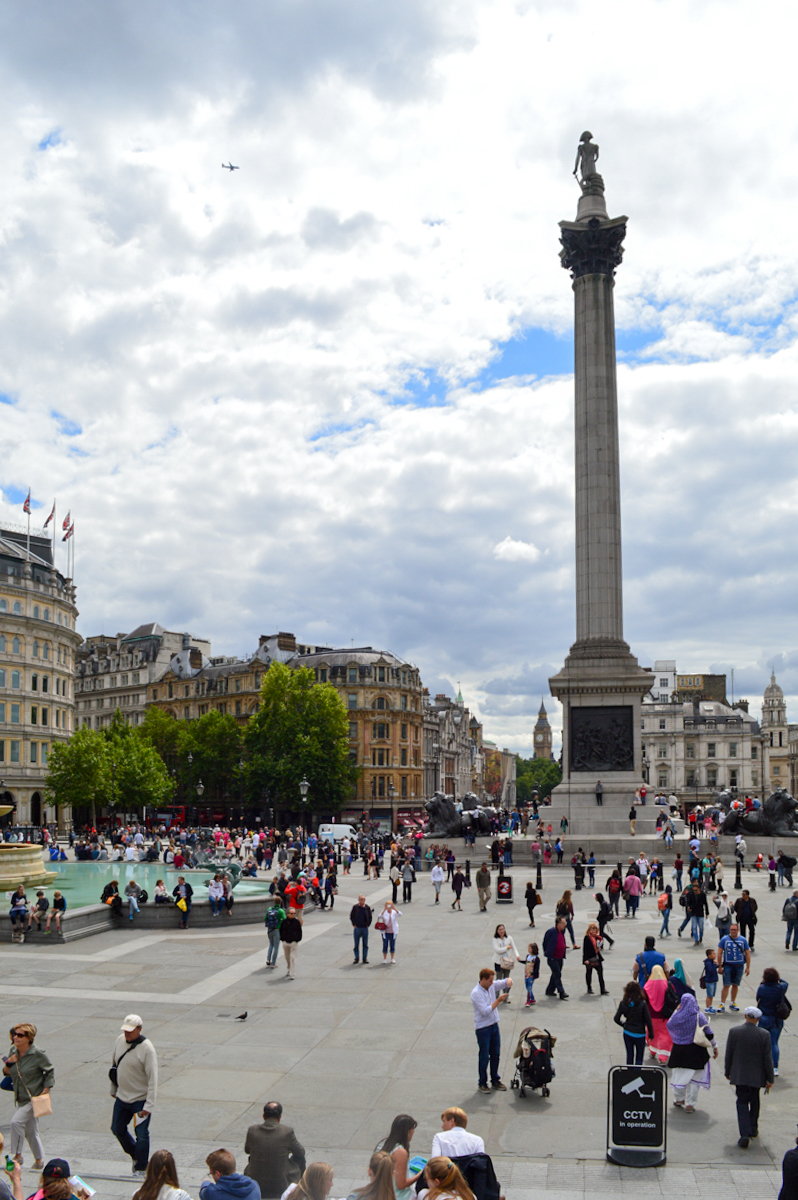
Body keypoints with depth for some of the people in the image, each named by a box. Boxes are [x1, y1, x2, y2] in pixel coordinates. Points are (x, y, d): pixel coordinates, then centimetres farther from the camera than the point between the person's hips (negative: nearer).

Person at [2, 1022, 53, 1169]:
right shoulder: (14, 1052, -1)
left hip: (34, 1097, -6)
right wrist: (8, 1063, -11)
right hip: (20, 1098, 7)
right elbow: (7, 1073, 10)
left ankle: (17, 1155, -7)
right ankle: (39, 1159, 31)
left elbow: (50, 1071, -9)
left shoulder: (38, 1054, -18)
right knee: (31, 1131, 14)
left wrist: (46, 1090, -16)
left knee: (16, 1121, -22)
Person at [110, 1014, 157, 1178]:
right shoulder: (119, 1041, -2)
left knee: (142, 1135, 1)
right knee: (117, 1129, 15)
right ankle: (135, 1155, 38)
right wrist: (113, 1089, 18)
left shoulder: (147, 1048, -21)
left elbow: (153, 1079, -21)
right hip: (122, 1097, 7)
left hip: (140, 1100, -6)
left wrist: (148, 1106, -24)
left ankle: (141, 1168, 20)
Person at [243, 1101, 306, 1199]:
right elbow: (301, 1152, 1)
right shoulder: (287, 1131, -15)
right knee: (299, 1158, 23)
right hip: (280, 1188, -2)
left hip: (255, 1187, 2)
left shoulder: (252, 1130, -9)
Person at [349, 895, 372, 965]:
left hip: (365, 928, 1)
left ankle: (365, 958, 15)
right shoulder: (355, 907, -4)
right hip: (357, 928, -1)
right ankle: (357, 958, 13)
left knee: (365, 944, 7)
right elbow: (351, 916, 3)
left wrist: (368, 925, 2)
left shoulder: (367, 907, 1)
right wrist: (354, 925, -3)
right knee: (356, 944, 4)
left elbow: (370, 917, 10)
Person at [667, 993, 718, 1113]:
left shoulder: (677, 1016, -9)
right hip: (696, 1051, -1)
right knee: (694, 1077, 7)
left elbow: (669, 1025, 10)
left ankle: (680, 1099, 30)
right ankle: (690, 1104, 8)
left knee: (679, 1075, 17)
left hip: (679, 1050, 1)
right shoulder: (699, 1016, -11)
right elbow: (709, 1033, -5)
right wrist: (714, 1046, 8)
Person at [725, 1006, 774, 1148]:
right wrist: (770, 1078, 1)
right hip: (757, 1076, 1)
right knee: (754, 1101, 22)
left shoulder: (734, 1031, -10)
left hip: (739, 1075, -1)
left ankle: (745, 1134, -9)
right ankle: (753, 1129, 34)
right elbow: (768, 1058, -8)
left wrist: (728, 1072, 11)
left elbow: (728, 1055, -3)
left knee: (742, 1102, 5)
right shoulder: (764, 1034, -12)